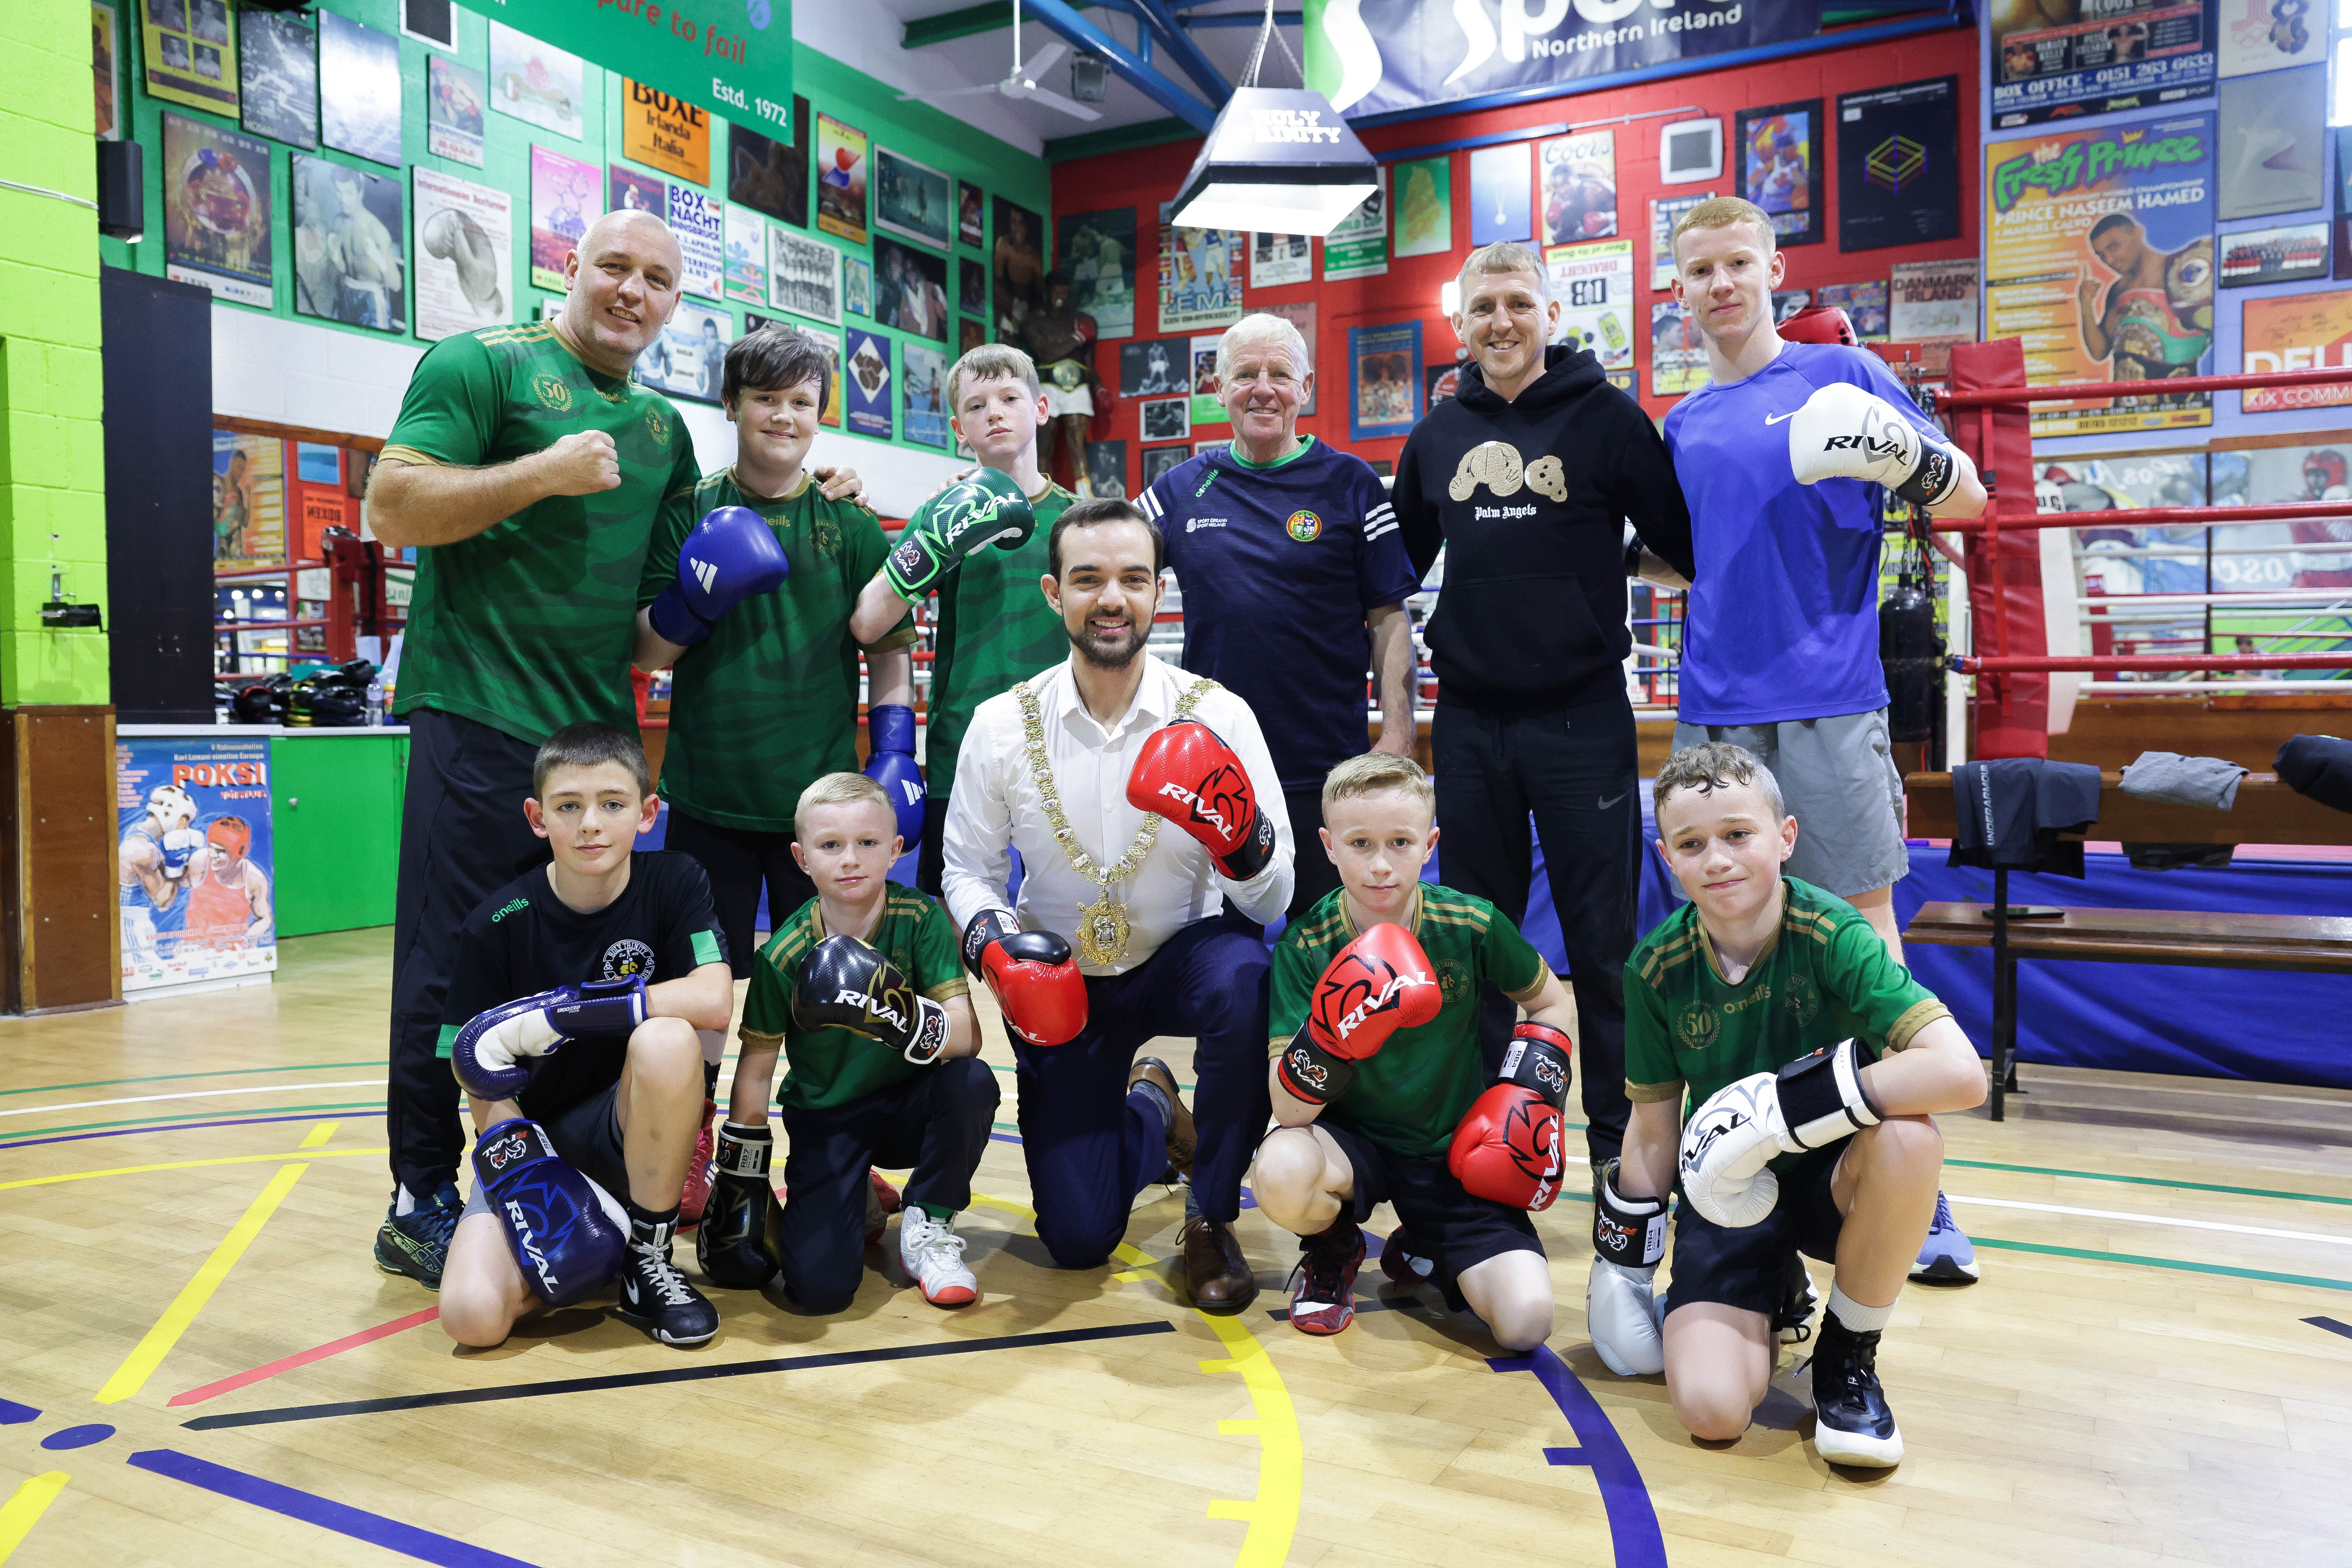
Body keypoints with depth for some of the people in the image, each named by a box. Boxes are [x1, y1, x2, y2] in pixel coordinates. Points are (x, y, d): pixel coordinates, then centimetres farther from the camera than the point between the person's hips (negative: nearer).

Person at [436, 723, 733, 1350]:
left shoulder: (674, 882, -9)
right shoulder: (496, 924, -9)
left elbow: (714, 999, -25)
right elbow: (482, 1072, -5)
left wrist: (560, 1011, -27)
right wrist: (524, 1177, -19)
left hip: (636, 1132, 0)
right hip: (536, 1134, 1)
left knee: (665, 1040, -35)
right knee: (473, 1315, -24)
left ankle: (649, 1255, -13)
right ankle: (601, 1239, 9)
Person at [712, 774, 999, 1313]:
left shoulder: (921, 919, -14)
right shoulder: (784, 954, -13)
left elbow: (968, 1037, -21)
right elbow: (756, 1068, -1)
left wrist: (907, 1021, -43)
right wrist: (738, 1178, 2)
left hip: (908, 1107, 1)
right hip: (826, 1121, 0)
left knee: (973, 1082, -33)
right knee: (818, 1288, -18)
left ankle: (928, 1228, -6)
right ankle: (849, 1199, 18)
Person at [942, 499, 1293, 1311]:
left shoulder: (1217, 716, -14)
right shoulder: (1001, 725, -11)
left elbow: (1273, 903, -13)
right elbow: (968, 869, 3)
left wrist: (1241, 838, -35)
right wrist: (994, 942, -18)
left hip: (1182, 958, -1)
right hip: (1062, 982, 1)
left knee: (1242, 976, -38)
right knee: (1078, 1238, -3)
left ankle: (1211, 1217, -12)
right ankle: (1150, 1114, 34)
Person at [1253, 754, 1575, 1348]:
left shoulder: (1472, 926, -12)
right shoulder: (1305, 946, -15)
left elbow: (1553, 1003, 8)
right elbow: (1287, 1109, -20)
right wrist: (1328, 1039, -40)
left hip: (1453, 1149, 1)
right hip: (1351, 1140, -1)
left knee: (1527, 1321, -17)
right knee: (1280, 1175, -36)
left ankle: (1423, 1245, 17)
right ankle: (1333, 1249, 3)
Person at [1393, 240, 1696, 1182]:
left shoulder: (1606, 416, -1)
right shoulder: (1437, 436, 11)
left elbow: (1683, 540, 0)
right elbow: (1400, 563, 20)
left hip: (1582, 716, -3)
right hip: (1469, 722, 4)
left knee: (1602, 937, 3)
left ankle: (1620, 1132, 17)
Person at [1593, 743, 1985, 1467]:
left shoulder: (1831, 934, -21)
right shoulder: (1657, 967, -10)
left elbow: (1961, 1074, -35)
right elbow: (1654, 1126, 2)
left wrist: (1782, 1108, -34)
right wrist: (1623, 1261, 6)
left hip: (1828, 1178, -1)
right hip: (1724, 1194, 1)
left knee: (1907, 1136, -37)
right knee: (1710, 1408, -21)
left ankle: (1848, 1356, -10)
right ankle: (1769, 1303, 16)